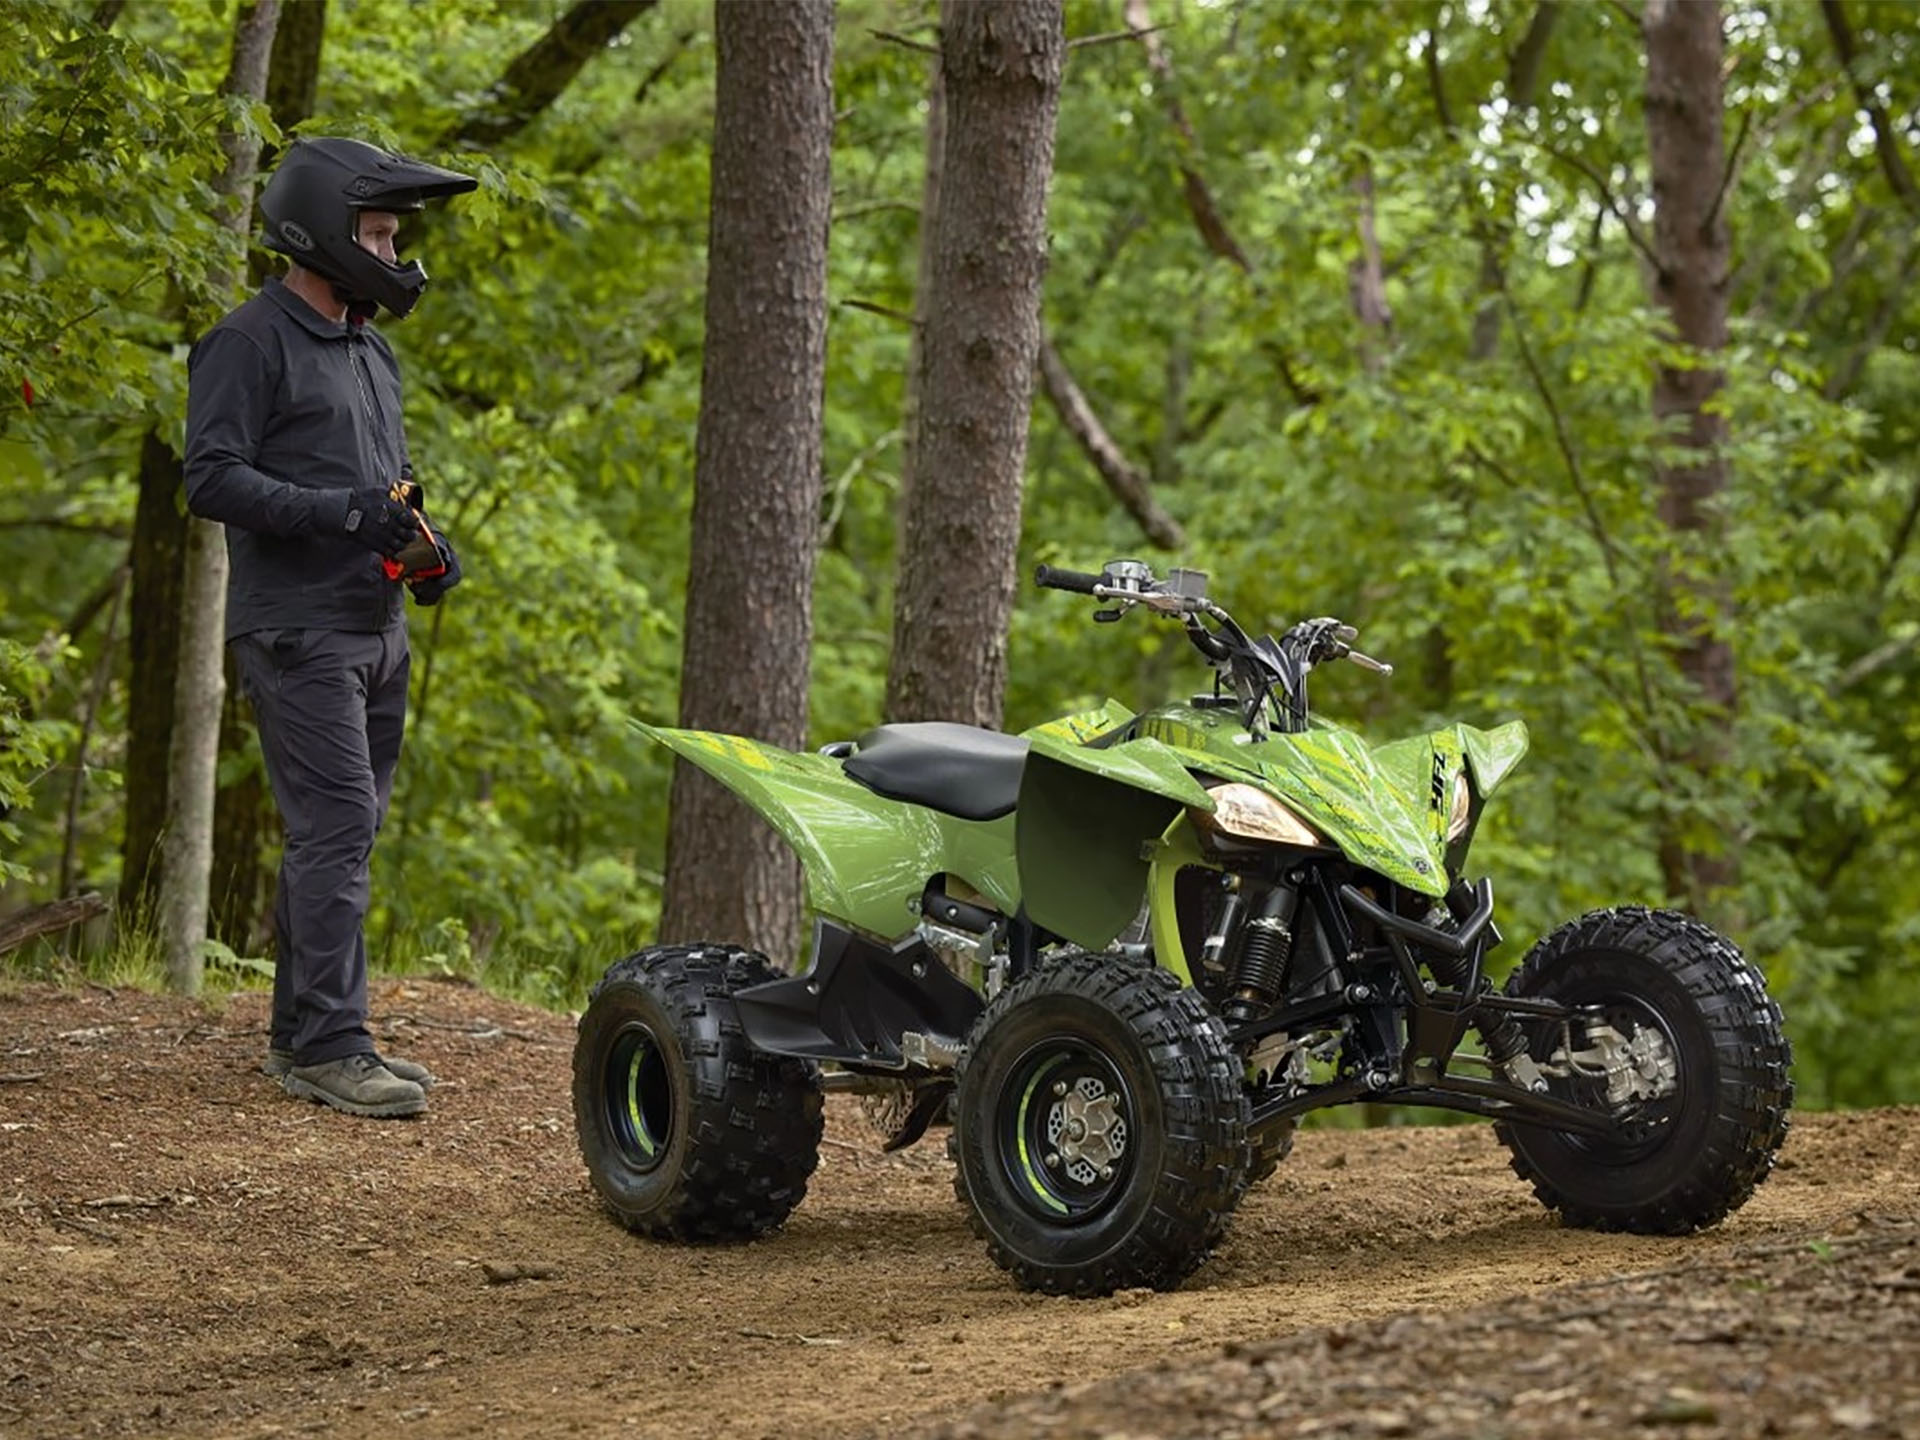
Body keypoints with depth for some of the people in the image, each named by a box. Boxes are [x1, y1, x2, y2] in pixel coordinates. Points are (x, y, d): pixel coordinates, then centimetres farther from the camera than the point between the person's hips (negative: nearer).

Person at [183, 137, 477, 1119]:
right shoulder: (251, 342, -8)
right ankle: (329, 1046, -13)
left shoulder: (370, 352, 20)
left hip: (376, 628, 9)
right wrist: (340, 512, -23)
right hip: (295, 632, -9)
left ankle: (301, 1032, 17)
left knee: (341, 834, 10)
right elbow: (211, 478, -16)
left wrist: (422, 543, 8)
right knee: (337, 830, -14)